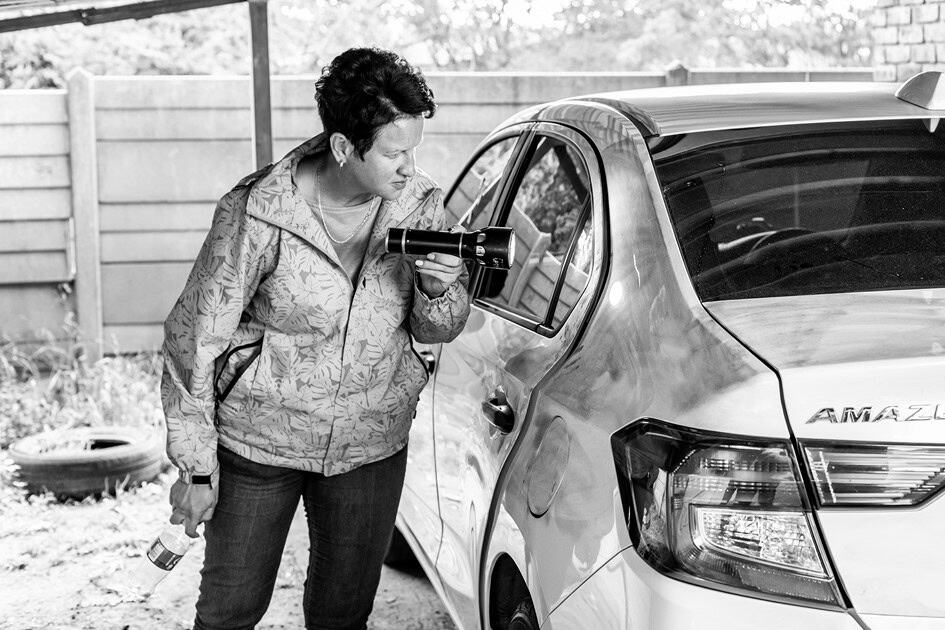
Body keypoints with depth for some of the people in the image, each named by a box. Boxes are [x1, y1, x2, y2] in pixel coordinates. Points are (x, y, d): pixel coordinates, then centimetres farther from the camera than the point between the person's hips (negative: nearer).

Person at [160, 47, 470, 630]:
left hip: (372, 445, 3)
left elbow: (435, 331, 5)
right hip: (256, 445, -3)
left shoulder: (421, 204, -8)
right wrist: (196, 467, -11)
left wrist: (440, 288, -19)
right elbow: (194, 340, -12)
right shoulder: (258, 214, -21)